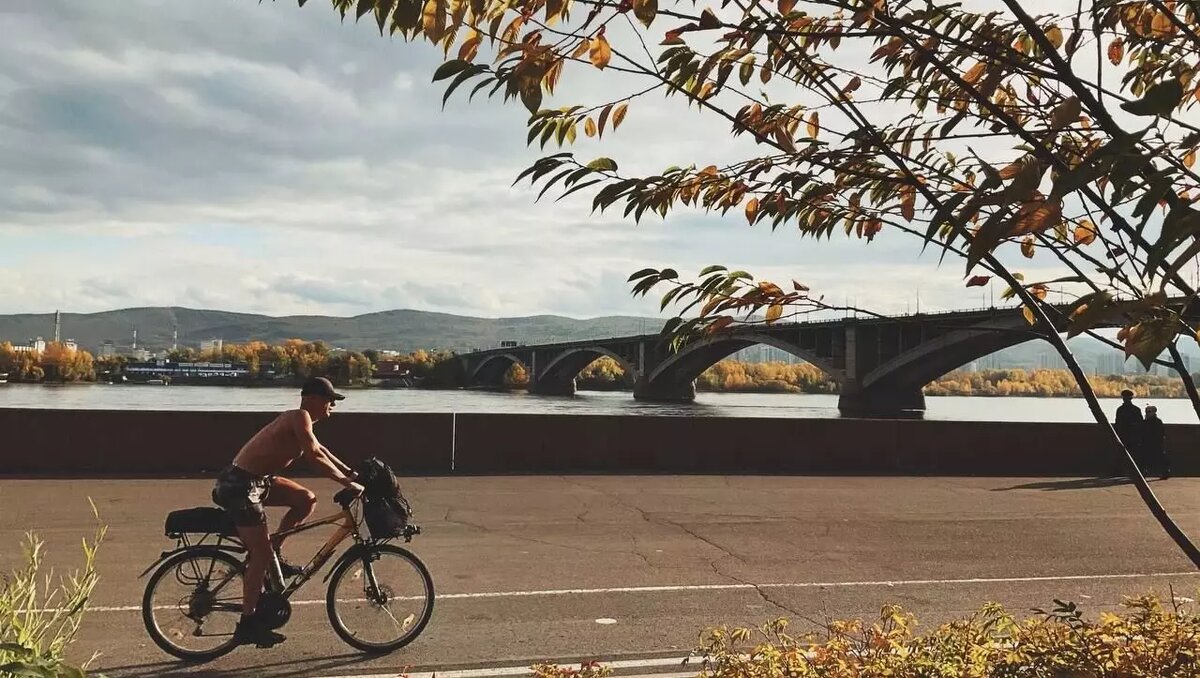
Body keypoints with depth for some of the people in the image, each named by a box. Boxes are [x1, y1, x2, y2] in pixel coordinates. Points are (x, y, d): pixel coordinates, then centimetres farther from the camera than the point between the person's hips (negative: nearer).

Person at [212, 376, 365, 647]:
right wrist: (348, 482, -23)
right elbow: (315, 456, -27)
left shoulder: (297, 420, 12)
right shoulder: (300, 417, -17)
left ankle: (272, 554, 14)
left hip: (255, 480, 9)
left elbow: (320, 449, 22)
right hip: (240, 485, -9)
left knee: (306, 500, 7)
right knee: (261, 553, -5)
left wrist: (351, 472, 16)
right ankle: (247, 624, 4)